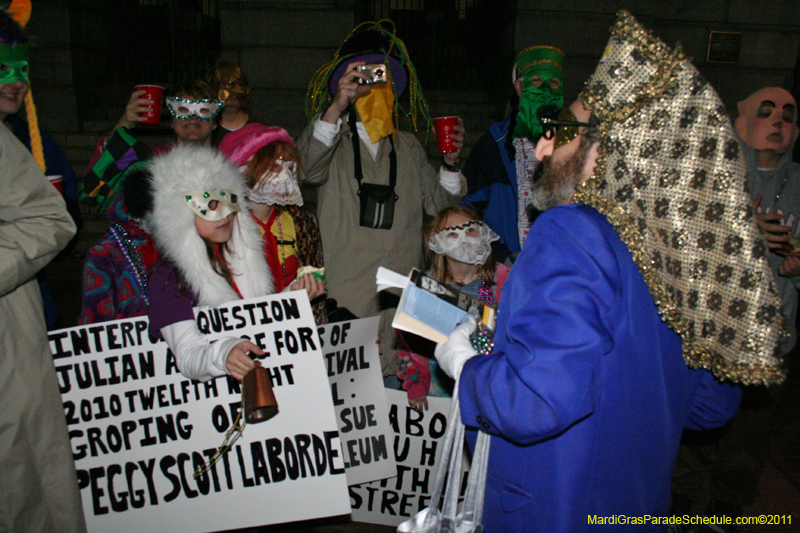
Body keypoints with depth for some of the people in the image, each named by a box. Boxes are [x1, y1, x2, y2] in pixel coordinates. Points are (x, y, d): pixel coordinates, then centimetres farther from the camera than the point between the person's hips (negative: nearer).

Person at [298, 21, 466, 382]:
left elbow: (437, 203, 16)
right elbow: (308, 168, -16)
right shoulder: (334, 140, 6)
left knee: (397, 382, 5)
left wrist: (450, 163, -2)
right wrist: (337, 106, -28)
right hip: (346, 293, -3)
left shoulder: (408, 147, 18)